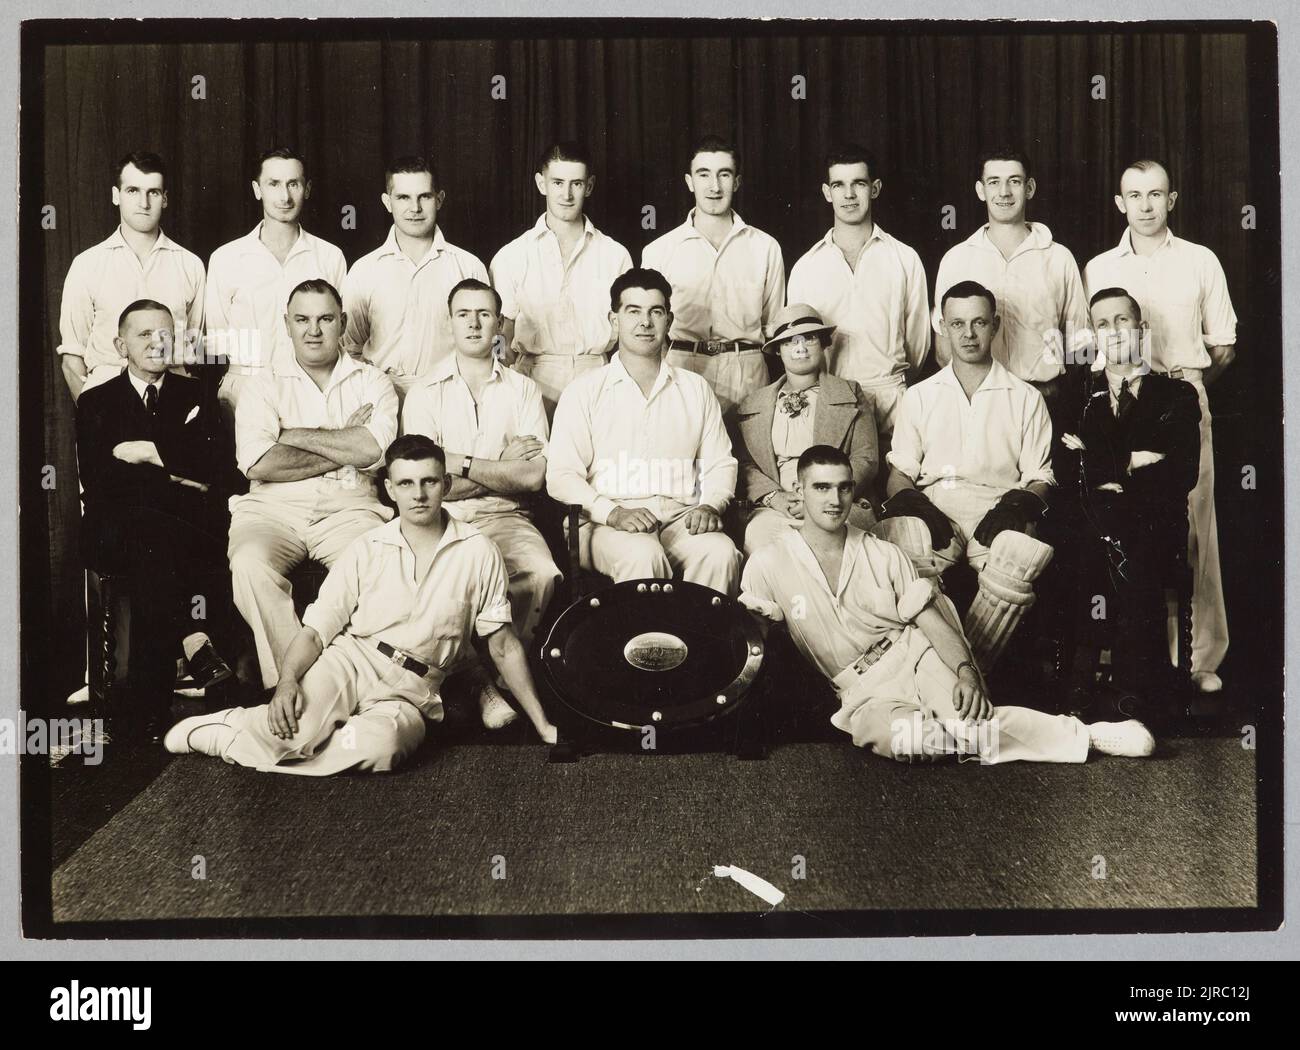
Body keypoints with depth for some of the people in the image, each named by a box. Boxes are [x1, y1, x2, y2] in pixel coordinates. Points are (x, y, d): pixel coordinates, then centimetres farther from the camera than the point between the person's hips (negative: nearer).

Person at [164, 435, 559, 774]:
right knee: (296, 727, -35)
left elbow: (503, 645, 8)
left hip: (409, 694, 0)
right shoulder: (366, 551, 5)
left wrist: (542, 724, 5)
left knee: (379, 746, -36)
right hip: (349, 662, 0)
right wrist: (287, 680, -21)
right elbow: (315, 630, 1)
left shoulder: (477, 551, 3)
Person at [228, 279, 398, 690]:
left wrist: (295, 435, -2)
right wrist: (346, 448, -3)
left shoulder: (372, 382, 14)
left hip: (347, 508, 0)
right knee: (250, 564, -32)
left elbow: (372, 450, -7)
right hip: (273, 508, 1)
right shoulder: (264, 386, 13)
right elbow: (258, 464, -6)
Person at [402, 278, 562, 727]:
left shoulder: (523, 391, 10)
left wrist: (459, 463, -6)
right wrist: (501, 467, -4)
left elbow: (532, 477, -3)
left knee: (542, 573, -31)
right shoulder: (425, 393, 8)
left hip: (504, 519, 1)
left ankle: (496, 674, -11)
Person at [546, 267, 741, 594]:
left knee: (721, 553, -30)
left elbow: (720, 463, 16)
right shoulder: (584, 391, 8)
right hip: (611, 525, -2)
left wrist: (711, 505, -5)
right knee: (643, 555, -35)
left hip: (682, 518, 2)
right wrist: (612, 512, -15)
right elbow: (561, 475, 1)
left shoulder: (696, 389, 18)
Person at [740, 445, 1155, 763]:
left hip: (915, 655, 2)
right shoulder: (767, 566, 3)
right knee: (894, 734, -35)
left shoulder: (884, 555, 9)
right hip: (862, 692, -2)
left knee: (967, 715, -33)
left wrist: (965, 672, -17)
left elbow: (934, 622, 1)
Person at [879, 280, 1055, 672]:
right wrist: (913, 504, -7)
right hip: (933, 505, 1)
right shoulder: (920, 396, 24)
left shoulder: (1025, 399, 20)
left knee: (1019, 558, -38)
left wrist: (1017, 506, -10)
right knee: (905, 551, -37)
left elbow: (1039, 478, 14)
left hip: (998, 507, -1)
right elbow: (899, 471, 17)